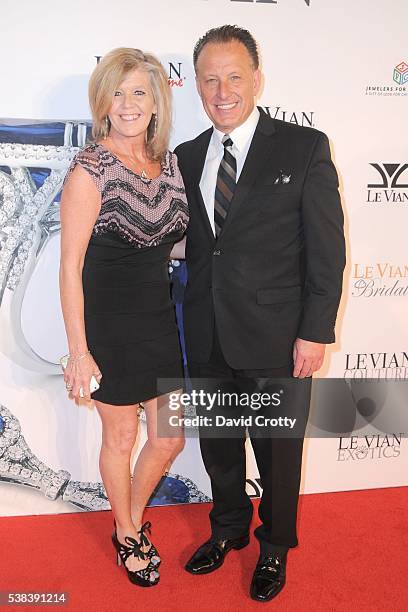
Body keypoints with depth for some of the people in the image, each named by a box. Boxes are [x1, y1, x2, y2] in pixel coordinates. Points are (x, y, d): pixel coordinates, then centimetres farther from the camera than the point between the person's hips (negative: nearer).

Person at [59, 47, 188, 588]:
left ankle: (134, 518, 43)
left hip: (160, 316, 6)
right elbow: (70, 266, -15)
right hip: (110, 320, -6)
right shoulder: (90, 169, -15)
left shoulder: (169, 162, 4)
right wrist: (79, 350, -16)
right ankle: (127, 537, 40)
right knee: (121, 437, 13)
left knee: (170, 438, 14)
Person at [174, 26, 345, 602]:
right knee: (217, 444, 20)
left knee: (278, 450, 13)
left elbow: (327, 248, -8)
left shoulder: (305, 148, -7)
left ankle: (275, 547, 39)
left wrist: (316, 333, -12)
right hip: (208, 337, 5)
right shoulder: (187, 157, 7)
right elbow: (193, 244, 9)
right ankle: (229, 528, 47)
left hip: (276, 337, -4)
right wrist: (195, 316, 1)